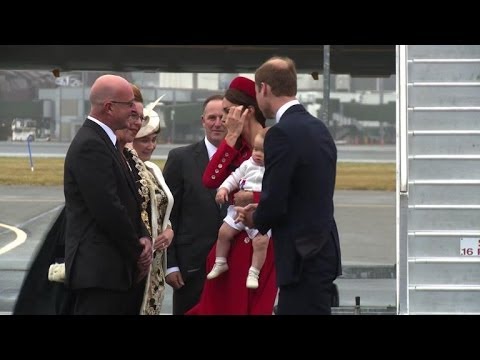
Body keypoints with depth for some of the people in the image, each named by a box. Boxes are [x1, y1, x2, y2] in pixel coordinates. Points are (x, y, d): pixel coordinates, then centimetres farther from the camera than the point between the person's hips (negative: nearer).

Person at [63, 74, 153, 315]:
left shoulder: (103, 141, 17)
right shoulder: (90, 145, -15)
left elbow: (127, 201, 19)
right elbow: (107, 209, -20)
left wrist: (143, 237, 2)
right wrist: (137, 253, -8)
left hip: (115, 269, 10)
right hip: (99, 270, -10)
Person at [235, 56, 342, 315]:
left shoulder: (282, 133, -16)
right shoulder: (318, 128, 12)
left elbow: (274, 204, -18)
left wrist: (255, 218, 3)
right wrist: (262, 211, 14)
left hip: (303, 256, -9)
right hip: (322, 249, 9)